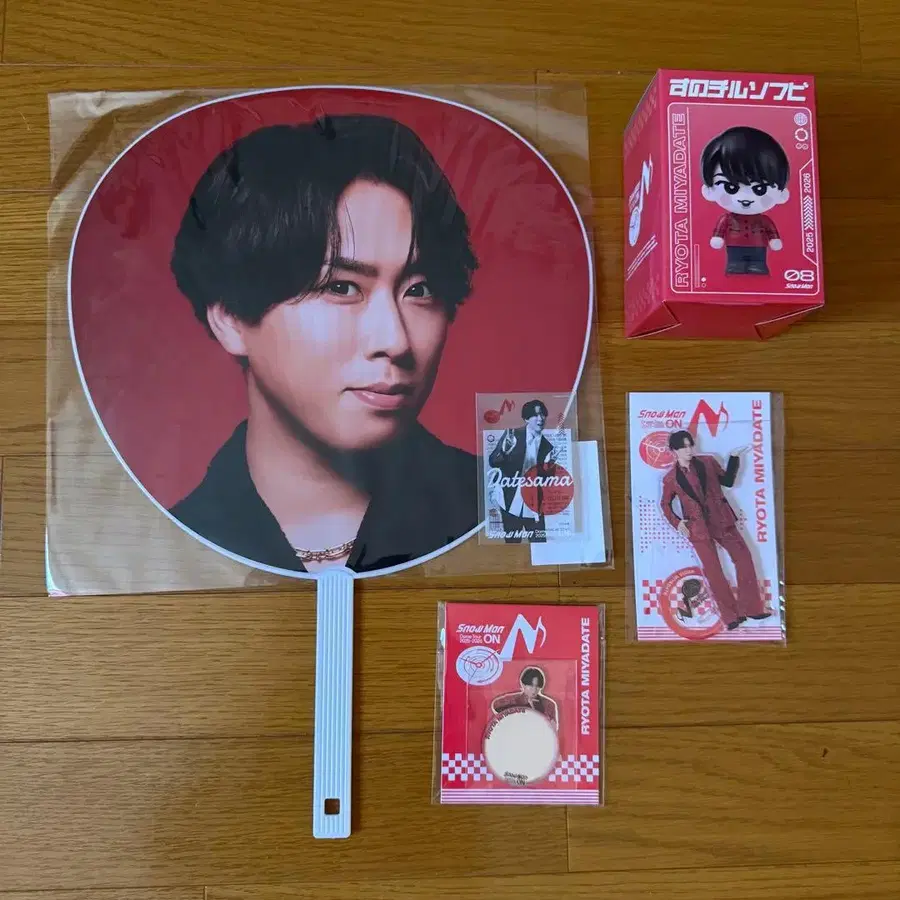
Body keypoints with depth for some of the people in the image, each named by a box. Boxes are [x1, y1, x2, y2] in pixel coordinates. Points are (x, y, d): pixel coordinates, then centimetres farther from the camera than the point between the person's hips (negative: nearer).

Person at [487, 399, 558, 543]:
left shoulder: (547, 447, 4)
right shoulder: (512, 435, -3)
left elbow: (546, 480, 4)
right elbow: (492, 461, -8)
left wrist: (548, 466, -16)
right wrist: (505, 452, -28)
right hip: (512, 503, -2)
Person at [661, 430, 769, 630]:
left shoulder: (708, 463, 4)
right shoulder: (670, 479, -1)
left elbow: (728, 481, 11)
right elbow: (666, 504, 10)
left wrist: (734, 458, 1)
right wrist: (677, 522, -4)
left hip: (721, 519, 3)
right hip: (698, 527, -3)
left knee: (743, 557, 1)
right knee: (713, 570, -2)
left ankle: (751, 608, 11)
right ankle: (731, 616, 6)